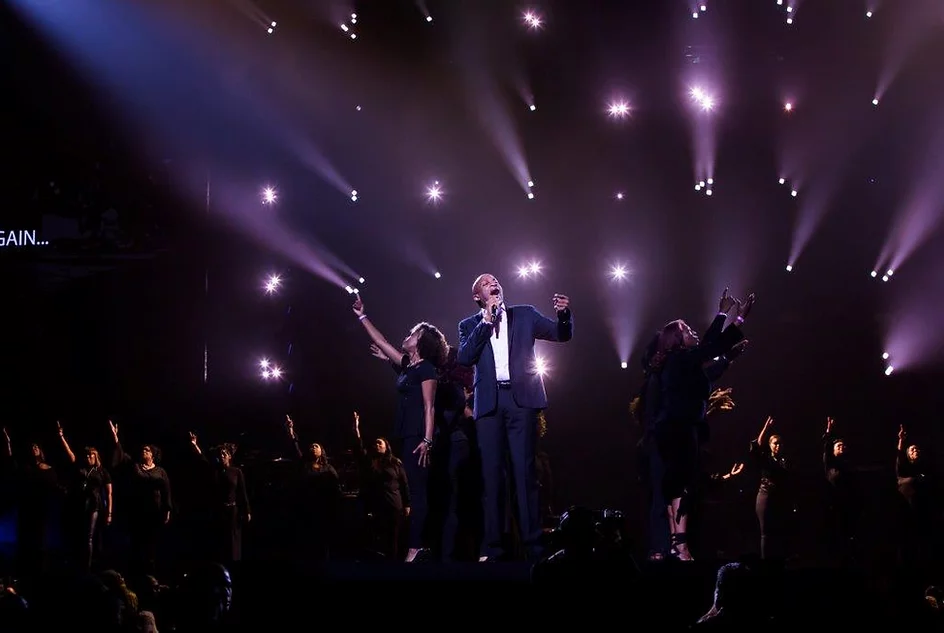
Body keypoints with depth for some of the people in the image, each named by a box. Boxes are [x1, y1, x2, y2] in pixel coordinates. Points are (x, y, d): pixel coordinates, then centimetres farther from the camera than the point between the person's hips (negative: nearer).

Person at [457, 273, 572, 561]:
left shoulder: (524, 315, 14)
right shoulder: (470, 325, 14)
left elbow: (561, 334, 9)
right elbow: (464, 357, -3)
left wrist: (564, 314, -12)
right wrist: (485, 321, -5)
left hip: (521, 398, -1)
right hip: (489, 402, 1)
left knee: (525, 471, -5)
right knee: (491, 473, -1)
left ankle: (533, 545, -7)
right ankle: (492, 547, -2)